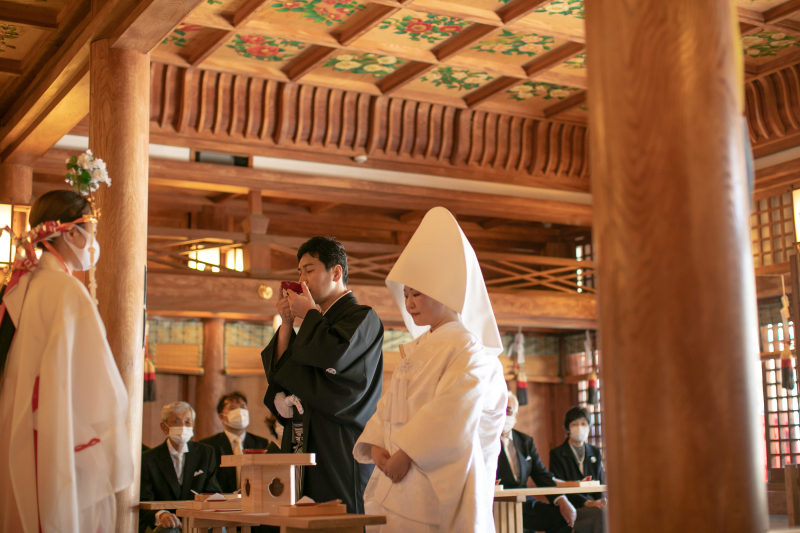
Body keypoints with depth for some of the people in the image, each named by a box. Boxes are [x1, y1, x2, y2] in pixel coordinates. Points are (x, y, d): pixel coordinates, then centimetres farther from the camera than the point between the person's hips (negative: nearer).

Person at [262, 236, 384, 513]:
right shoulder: (317, 322, 21)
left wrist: (309, 313, -4)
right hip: (304, 447, 7)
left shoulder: (363, 318, -1)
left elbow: (334, 357, -20)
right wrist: (287, 323, 6)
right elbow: (277, 371, 16)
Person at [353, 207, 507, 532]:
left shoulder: (467, 352, -10)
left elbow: (449, 418, -20)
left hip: (437, 487, -8)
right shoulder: (416, 351, 16)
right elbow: (389, 406, 14)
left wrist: (405, 455, -19)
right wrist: (377, 447, -3)